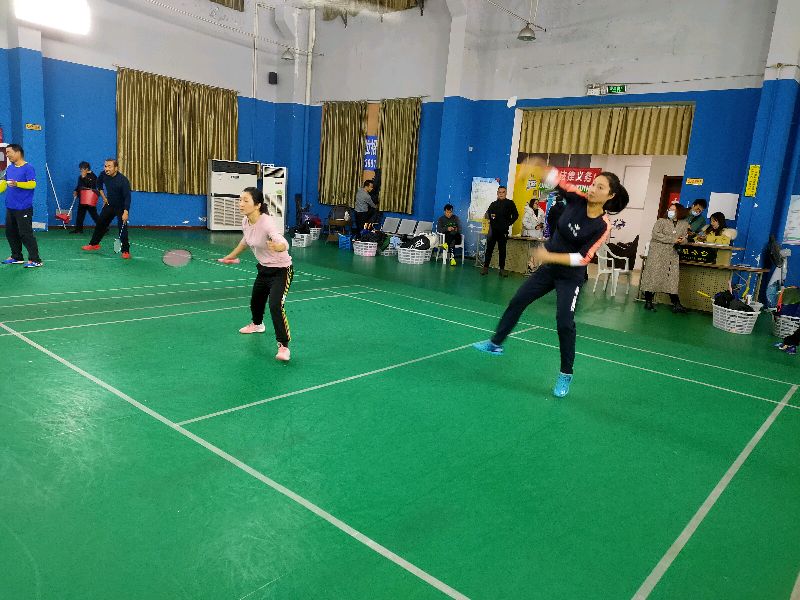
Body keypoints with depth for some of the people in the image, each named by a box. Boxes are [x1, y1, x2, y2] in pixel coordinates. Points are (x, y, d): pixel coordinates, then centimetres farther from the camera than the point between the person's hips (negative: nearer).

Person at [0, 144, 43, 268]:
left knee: (25, 234, -9)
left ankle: (35, 260, -5)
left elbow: (32, 184, -22)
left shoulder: (28, 168, -10)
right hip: (10, 207, 8)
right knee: (10, 233, 14)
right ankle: (16, 257, 26)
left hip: (23, 208, -8)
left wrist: (17, 184, -34)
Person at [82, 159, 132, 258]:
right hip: (109, 205, 7)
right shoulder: (103, 175, -8)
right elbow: (99, 184, 16)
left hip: (121, 207, -7)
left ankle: (126, 251, -6)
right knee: (100, 223, 16)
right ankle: (94, 244, 34)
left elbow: (127, 197, -30)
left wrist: (126, 212, -38)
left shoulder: (123, 180, -27)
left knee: (123, 229, -15)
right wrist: (104, 197, 12)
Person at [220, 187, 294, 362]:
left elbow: (284, 244, -46)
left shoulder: (267, 223, -30)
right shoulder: (245, 221, -6)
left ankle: (283, 346, -12)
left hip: (281, 271, -8)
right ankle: (257, 324, 58)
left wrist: (277, 247, -69)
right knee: (256, 300, 25)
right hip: (264, 269, 8)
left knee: (275, 306, -24)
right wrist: (231, 256, 27)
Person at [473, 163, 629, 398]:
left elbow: (583, 258, -23)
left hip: (570, 277, -5)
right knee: (517, 302, 10)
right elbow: (556, 179, -11)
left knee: (565, 322, -11)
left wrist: (550, 256, -27)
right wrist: (539, 167, -29)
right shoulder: (577, 200, -9)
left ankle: (565, 375, 9)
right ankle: (495, 344, 29)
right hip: (548, 268, 6)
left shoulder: (603, 226, -20)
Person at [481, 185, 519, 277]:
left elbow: (515, 215, 4)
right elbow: (487, 214, 18)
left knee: (502, 250, 3)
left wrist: (509, 223, -7)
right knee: (489, 249, 0)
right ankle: (485, 267, 4)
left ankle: (502, 269, 8)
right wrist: (489, 216, -5)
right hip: (493, 230, 2)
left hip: (503, 231, -2)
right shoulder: (493, 204, 15)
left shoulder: (510, 203, 6)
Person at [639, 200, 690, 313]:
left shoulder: (684, 224, 12)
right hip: (658, 253, -3)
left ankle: (676, 304, 2)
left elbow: (685, 238, 17)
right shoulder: (661, 221, 0)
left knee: (672, 278, 1)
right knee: (653, 276, -5)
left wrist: (682, 240, -8)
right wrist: (673, 240, -16)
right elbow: (656, 234, -12)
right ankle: (648, 301, 1)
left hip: (673, 255, 3)